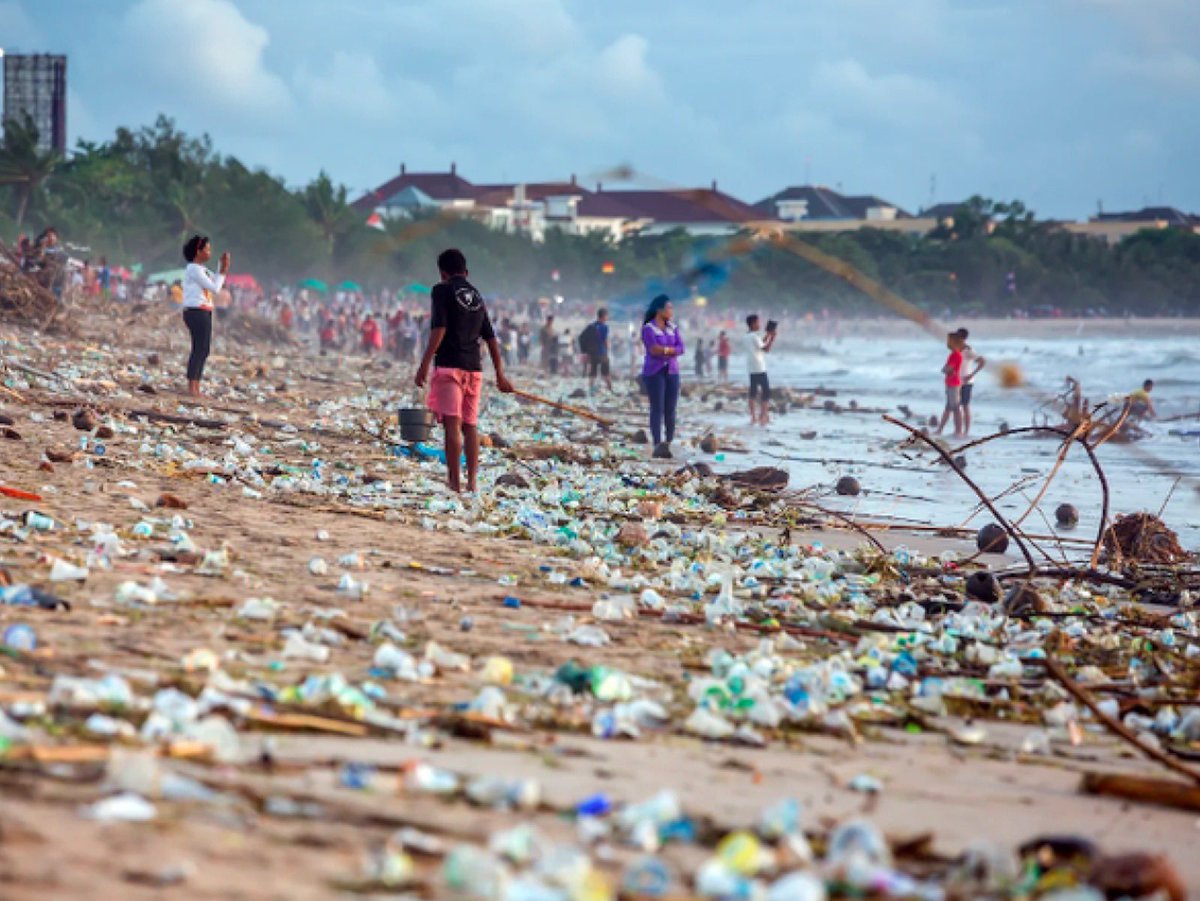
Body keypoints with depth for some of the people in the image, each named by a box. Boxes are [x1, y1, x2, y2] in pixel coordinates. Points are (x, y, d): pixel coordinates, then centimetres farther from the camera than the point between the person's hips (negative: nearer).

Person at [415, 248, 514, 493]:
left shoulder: (442, 291, -2)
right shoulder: (477, 296, 17)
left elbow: (438, 330, -13)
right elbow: (491, 339, 18)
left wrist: (424, 365, -12)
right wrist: (500, 375, 23)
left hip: (449, 365, -6)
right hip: (474, 367, 6)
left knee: (452, 423, -9)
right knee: (470, 425, 10)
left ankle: (454, 481, -15)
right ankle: (472, 481, 7)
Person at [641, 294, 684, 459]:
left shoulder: (673, 328, 11)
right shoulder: (648, 328, -4)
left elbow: (680, 349, 1)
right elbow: (653, 349, -15)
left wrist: (663, 349, -13)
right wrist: (671, 350, -8)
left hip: (672, 372, 5)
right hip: (654, 372, -5)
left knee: (671, 409, 2)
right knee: (657, 408, -8)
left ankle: (669, 443, 8)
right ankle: (658, 445, -10)